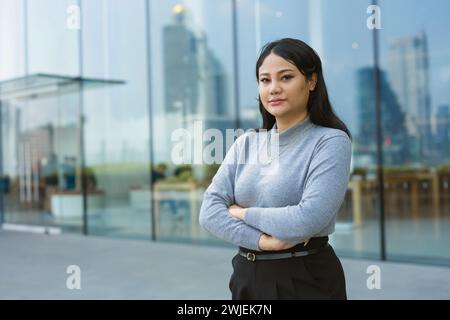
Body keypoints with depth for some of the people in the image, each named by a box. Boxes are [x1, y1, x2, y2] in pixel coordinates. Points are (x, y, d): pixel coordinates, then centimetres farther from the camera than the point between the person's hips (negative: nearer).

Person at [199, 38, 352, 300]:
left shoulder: (331, 141, -11)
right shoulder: (245, 143, 5)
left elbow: (308, 220, -23)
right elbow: (209, 210, -4)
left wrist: (241, 212, -10)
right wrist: (260, 239, -19)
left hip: (306, 280, -4)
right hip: (247, 276, 5)